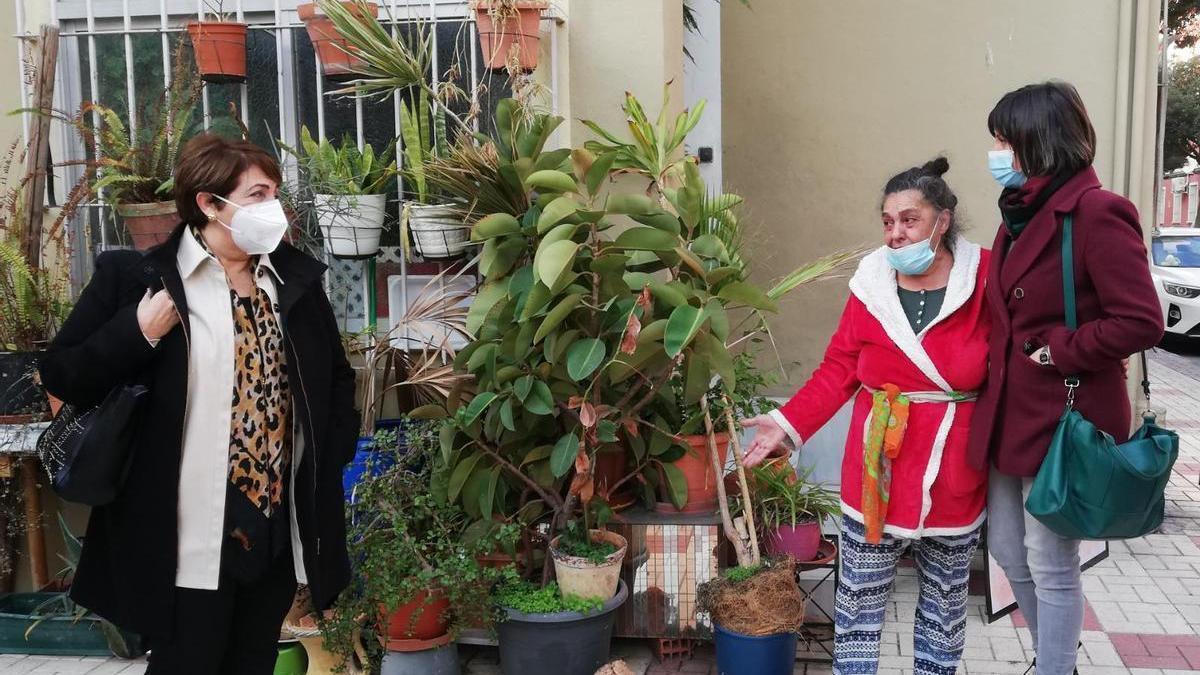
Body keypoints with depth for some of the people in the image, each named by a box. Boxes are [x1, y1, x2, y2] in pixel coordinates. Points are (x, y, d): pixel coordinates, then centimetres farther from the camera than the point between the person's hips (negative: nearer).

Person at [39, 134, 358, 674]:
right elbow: (63, 376, -5)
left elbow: (337, 375, 16)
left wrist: (334, 456, 6)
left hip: (280, 524, 4)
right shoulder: (137, 277, -7)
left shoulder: (297, 277, 7)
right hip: (189, 533, -4)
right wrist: (138, 333, -19)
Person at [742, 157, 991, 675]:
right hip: (878, 468, 1)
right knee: (860, 595, 9)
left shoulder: (984, 279, -8)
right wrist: (788, 424, -7)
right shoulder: (872, 283, -4)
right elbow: (839, 369, 0)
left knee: (944, 598, 18)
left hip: (956, 472, 0)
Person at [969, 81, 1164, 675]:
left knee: (1051, 568, 4)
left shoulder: (1096, 212, -17)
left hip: (1063, 419, -9)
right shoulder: (1021, 213, 10)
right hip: (1010, 413, 9)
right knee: (1008, 553, 19)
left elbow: (1141, 322, -23)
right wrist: (995, 369, 7)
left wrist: (1060, 351, -18)